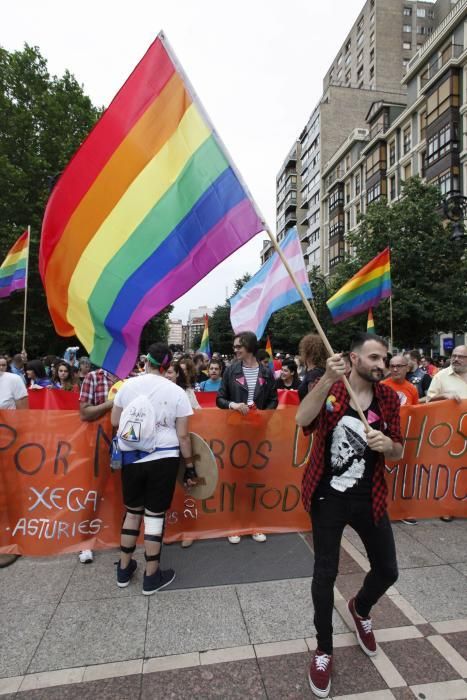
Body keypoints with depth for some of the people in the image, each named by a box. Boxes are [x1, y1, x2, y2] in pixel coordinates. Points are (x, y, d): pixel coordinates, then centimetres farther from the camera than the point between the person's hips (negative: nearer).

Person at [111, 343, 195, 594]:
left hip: (131, 458, 3)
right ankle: (151, 576, 22)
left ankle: (124, 569, 34)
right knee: (154, 515, 8)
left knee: (132, 512, 19)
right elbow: (183, 435, -7)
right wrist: (190, 465, 3)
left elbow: (115, 421, 7)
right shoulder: (177, 392, -8)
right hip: (163, 459, -3)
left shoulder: (128, 385, -1)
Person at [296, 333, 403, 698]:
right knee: (325, 573, 8)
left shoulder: (389, 398, 0)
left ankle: (360, 609, 50)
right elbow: (302, 420, -29)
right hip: (328, 496, -3)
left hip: (369, 498, 4)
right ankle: (324, 650, 34)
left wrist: (388, 444, -19)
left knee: (387, 570, 15)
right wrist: (327, 380, -40)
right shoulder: (330, 389, -10)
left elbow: (399, 453, 4)